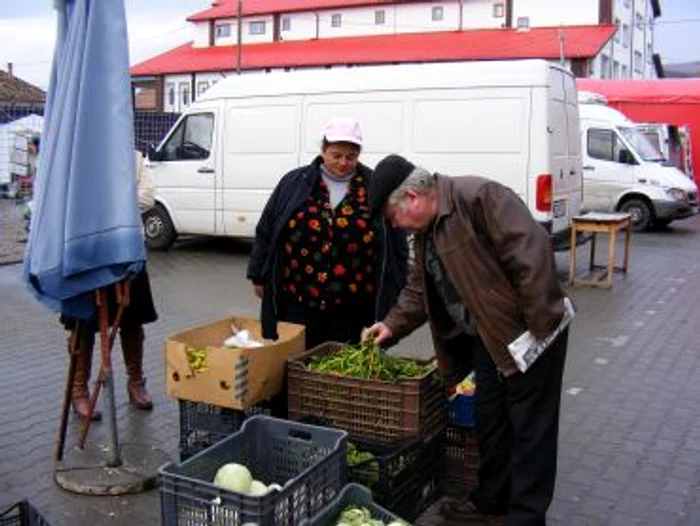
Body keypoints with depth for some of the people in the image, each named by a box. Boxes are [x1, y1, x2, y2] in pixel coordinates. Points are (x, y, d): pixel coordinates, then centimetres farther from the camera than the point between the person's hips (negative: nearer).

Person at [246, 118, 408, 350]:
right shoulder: (295, 183, 3)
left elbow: (397, 246, 5)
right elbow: (266, 231, 9)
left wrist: (394, 291, 4)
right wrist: (259, 276, 8)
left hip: (352, 307, -1)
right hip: (298, 302, 1)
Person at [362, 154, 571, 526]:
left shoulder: (478, 198, -22)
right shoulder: (425, 230, 8)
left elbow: (532, 253, -27)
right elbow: (420, 289, 19)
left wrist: (540, 325, -26)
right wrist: (392, 325, 6)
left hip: (530, 330, -9)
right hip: (488, 336, 9)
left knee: (530, 426, 1)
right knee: (489, 419, 17)